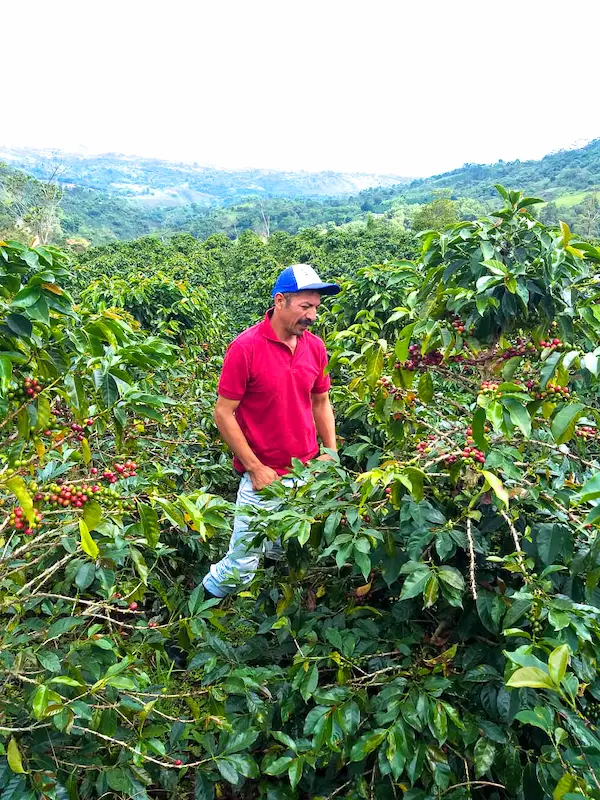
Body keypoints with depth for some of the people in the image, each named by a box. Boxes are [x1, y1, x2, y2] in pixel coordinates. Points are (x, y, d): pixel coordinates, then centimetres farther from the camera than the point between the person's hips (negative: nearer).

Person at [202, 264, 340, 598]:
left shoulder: (316, 347, 1)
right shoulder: (245, 347, -15)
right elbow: (224, 413, -11)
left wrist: (331, 455, 4)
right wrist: (255, 468, -12)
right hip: (264, 477, -5)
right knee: (241, 567, 3)